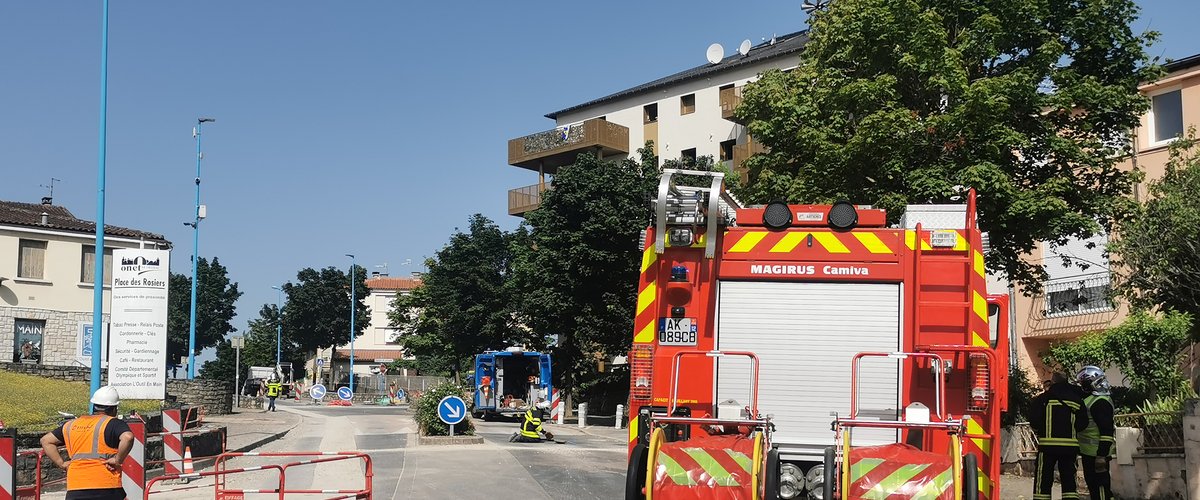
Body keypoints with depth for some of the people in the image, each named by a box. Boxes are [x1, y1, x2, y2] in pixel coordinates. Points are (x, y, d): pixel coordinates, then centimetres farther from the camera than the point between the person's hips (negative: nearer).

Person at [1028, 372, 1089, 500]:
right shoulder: (1077, 400, 8)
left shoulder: (1043, 398, -2)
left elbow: (1033, 421, -7)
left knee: (1043, 482, 1)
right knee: (1069, 481, 9)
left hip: (1048, 444, -3)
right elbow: (1083, 423, 4)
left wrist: (1039, 432, 13)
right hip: (1070, 445, 3)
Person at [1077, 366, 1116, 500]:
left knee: (1100, 485, -7)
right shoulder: (1088, 399, 14)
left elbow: (1106, 431, -22)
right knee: (1091, 483, 17)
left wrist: (1101, 455, -25)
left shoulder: (1100, 402, -17)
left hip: (1097, 453, -10)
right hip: (1088, 452, 10)